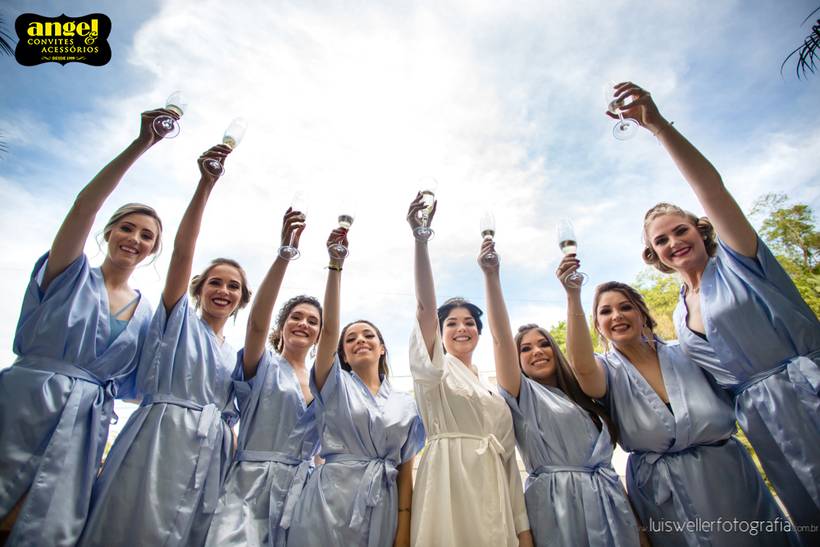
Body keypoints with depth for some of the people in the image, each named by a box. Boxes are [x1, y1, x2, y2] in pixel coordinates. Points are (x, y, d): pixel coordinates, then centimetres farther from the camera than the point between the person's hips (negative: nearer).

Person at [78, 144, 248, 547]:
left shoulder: (235, 355, 18)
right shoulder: (179, 320, 5)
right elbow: (182, 250, -11)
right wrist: (205, 184, -21)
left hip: (210, 450, 5)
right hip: (159, 438, -5)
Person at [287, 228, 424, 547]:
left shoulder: (405, 404, 8)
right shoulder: (336, 386, 3)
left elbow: (406, 470, 7)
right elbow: (329, 327, -11)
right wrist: (336, 264, -18)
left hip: (382, 509, 2)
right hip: (331, 505, -2)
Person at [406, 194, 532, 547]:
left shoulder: (493, 391, 20)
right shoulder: (434, 369, 5)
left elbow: (508, 456, 16)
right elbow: (424, 305, -11)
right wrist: (420, 237, -21)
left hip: (491, 490, 5)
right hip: (448, 481, -5)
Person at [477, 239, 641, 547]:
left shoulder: (581, 394, 18)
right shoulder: (522, 395, -1)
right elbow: (500, 336, -14)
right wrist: (492, 276, -22)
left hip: (608, 501, 5)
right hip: (557, 504, -5)